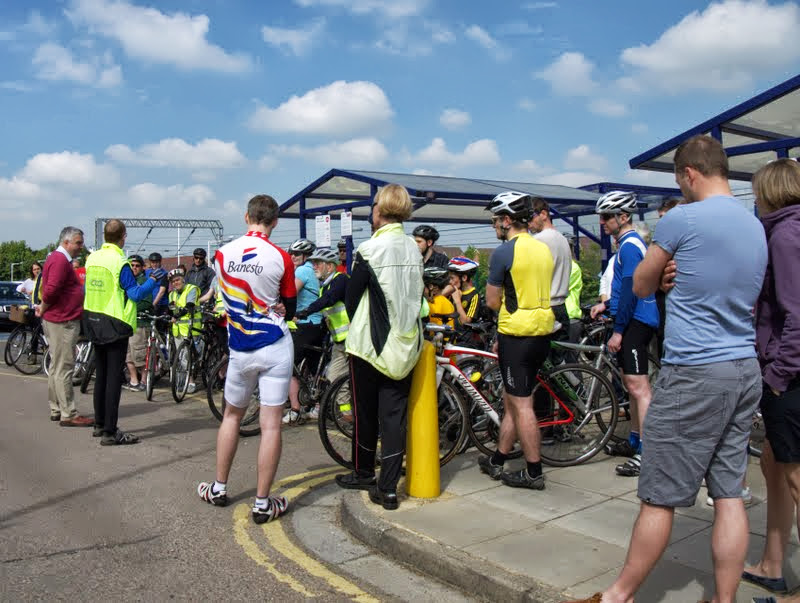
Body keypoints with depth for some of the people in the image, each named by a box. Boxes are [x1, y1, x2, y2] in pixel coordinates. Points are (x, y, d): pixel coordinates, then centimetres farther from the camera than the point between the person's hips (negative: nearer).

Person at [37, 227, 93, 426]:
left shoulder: (56, 258, 18)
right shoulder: (60, 260, -16)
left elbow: (49, 289, 22)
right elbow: (51, 289, -26)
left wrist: (44, 308, 11)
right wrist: (44, 309, -12)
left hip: (59, 321, 11)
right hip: (63, 321, -11)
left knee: (57, 367, 15)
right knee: (64, 368, -7)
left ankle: (56, 410, 24)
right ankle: (68, 415, -3)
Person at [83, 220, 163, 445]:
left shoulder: (91, 259, 5)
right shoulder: (120, 263, -16)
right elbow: (135, 294, -16)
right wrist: (152, 281, -2)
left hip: (94, 323, 8)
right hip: (115, 325, -7)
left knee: (100, 375, 17)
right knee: (114, 377, -4)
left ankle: (100, 425, 27)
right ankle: (110, 432, -3)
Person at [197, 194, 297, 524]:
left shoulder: (222, 254, 0)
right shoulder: (281, 258, -8)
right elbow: (290, 308, 3)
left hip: (240, 348, 3)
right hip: (275, 348, -3)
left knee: (232, 415, 21)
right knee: (270, 424, 0)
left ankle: (219, 488, 30)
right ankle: (262, 503, 5)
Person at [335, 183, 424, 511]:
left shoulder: (370, 249, -12)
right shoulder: (414, 249, 3)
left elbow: (352, 297, -5)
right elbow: (416, 296, 10)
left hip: (370, 343, -4)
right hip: (406, 345, 5)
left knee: (366, 413, 12)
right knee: (395, 416, 6)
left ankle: (363, 473, 28)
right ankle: (388, 488, 7)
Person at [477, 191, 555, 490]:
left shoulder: (504, 252, -13)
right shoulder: (544, 249, 12)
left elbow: (492, 302, -10)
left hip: (517, 336, -9)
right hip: (542, 333, 9)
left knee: (521, 405, 0)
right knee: (511, 399, 17)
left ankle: (534, 472, 8)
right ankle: (497, 461, 27)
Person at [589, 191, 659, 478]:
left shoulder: (629, 245, -14)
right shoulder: (630, 242, 18)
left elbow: (630, 291, -20)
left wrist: (618, 330, -19)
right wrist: (607, 305, 14)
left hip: (635, 322, -11)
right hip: (633, 321, 11)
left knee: (638, 385, -11)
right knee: (632, 384, 16)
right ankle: (635, 441, 26)